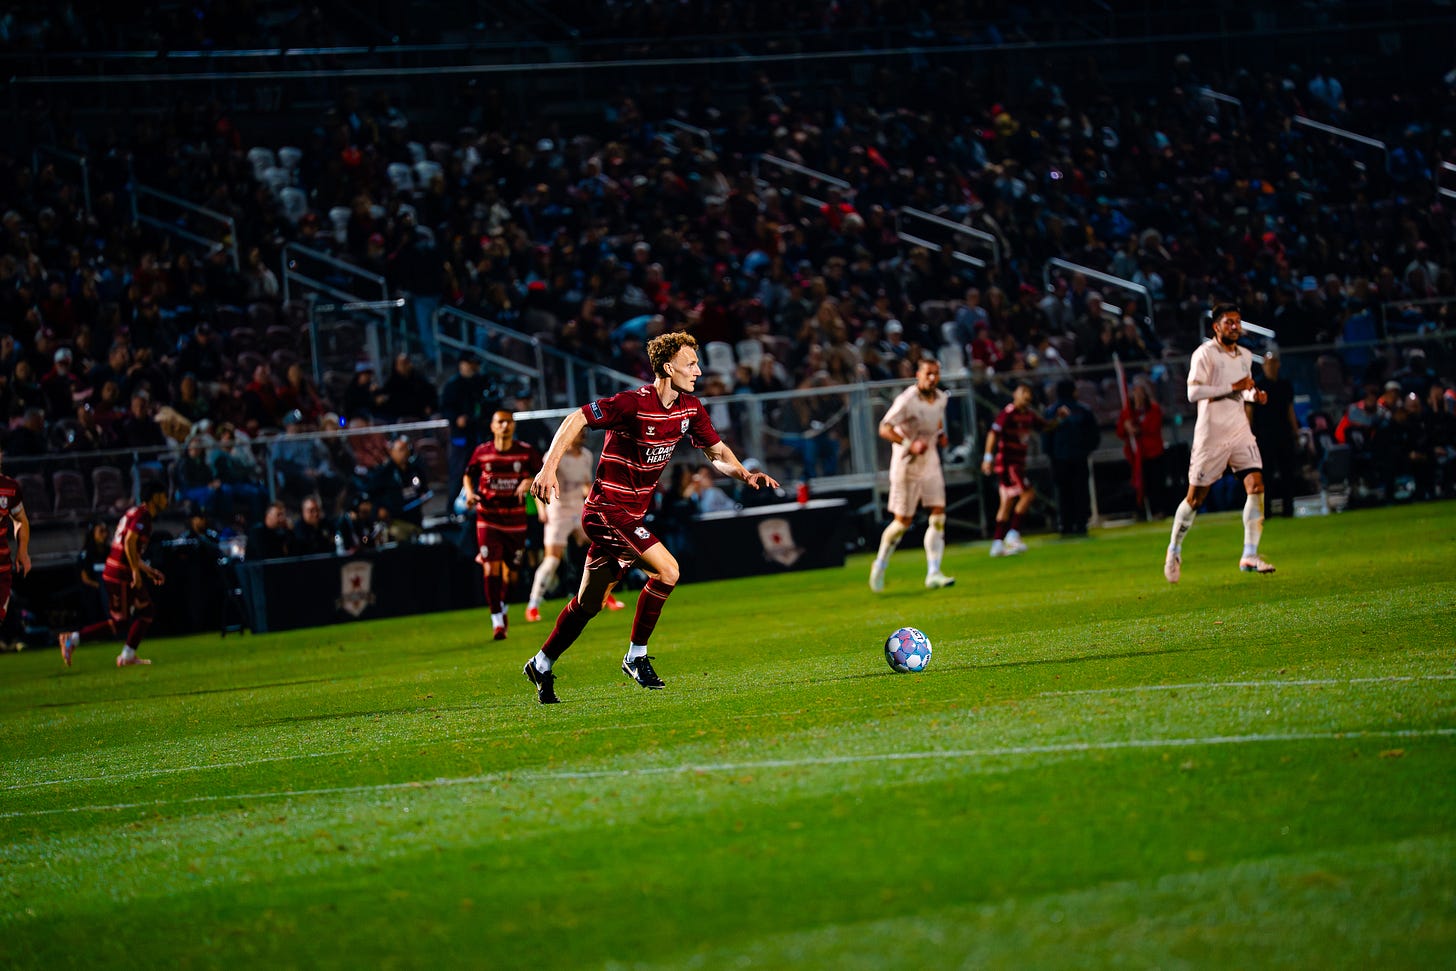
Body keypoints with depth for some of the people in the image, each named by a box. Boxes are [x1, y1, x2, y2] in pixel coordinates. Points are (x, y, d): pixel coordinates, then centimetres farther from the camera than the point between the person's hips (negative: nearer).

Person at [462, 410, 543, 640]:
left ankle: (502, 607, 37)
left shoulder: (527, 451, -3)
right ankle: (497, 621, -7)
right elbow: (468, 475, 14)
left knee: (510, 569, 8)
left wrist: (529, 482, -16)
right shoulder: (481, 452, -1)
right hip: (488, 517, -1)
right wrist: (470, 493, -5)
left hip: (516, 519, 1)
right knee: (491, 569, -13)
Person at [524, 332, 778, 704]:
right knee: (667, 570, -21)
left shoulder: (690, 409, 3)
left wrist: (745, 474, -7)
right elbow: (577, 419, -19)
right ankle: (636, 656, -6)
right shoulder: (634, 404, -20)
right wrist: (549, 467, -28)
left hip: (632, 515, 8)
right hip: (608, 510, -8)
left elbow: (718, 453, 13)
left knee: (589, 603, 15)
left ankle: (541, 666, 30)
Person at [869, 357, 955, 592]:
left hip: (930, 462, 6)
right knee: (903, 521, 0)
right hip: (907, 464, -6)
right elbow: (884, 429, -22)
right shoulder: (906, 401, -19)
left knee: (938, 516, -8)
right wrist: (910, 445, -32)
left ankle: (933, 573, -8)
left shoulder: (941, 398, 4)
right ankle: (880, 565, 23)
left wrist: (940, 434, 7)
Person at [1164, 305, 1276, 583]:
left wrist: (1253, 394, 6)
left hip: (1239, 431, 6)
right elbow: (1193, 392, -20)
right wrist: (1233, 387, -22)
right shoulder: (1204, 354, -9)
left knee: (1256, 484, -12)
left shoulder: (1245, 356, 13)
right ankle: (1174, 551, 23)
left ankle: (1250, 556, -10)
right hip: (1211, 433, -6)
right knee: (1196, 497, 1)